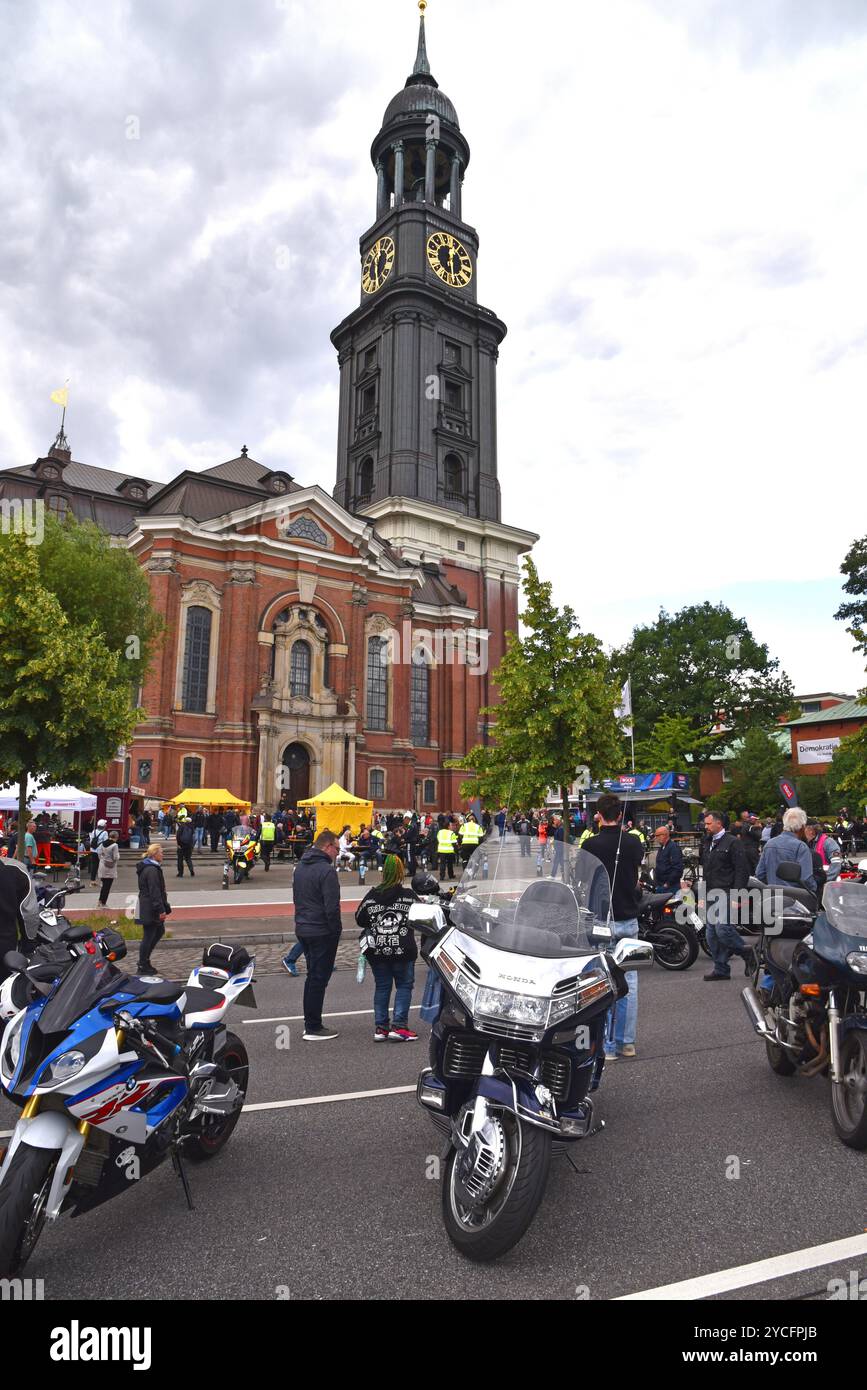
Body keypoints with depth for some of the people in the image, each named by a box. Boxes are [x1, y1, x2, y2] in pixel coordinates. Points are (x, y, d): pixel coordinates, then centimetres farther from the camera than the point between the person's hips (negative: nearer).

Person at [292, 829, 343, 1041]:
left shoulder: (300, 868, 11)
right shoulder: (326, 870, -19)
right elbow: (332, 907, -20)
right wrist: (336, 931, -10)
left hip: (302, 930, 9)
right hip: (322, 932, -9)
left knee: (313, 975, 18)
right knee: (319, 978, 0)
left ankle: (310, 1024, 23)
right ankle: (313, 1029, 6)